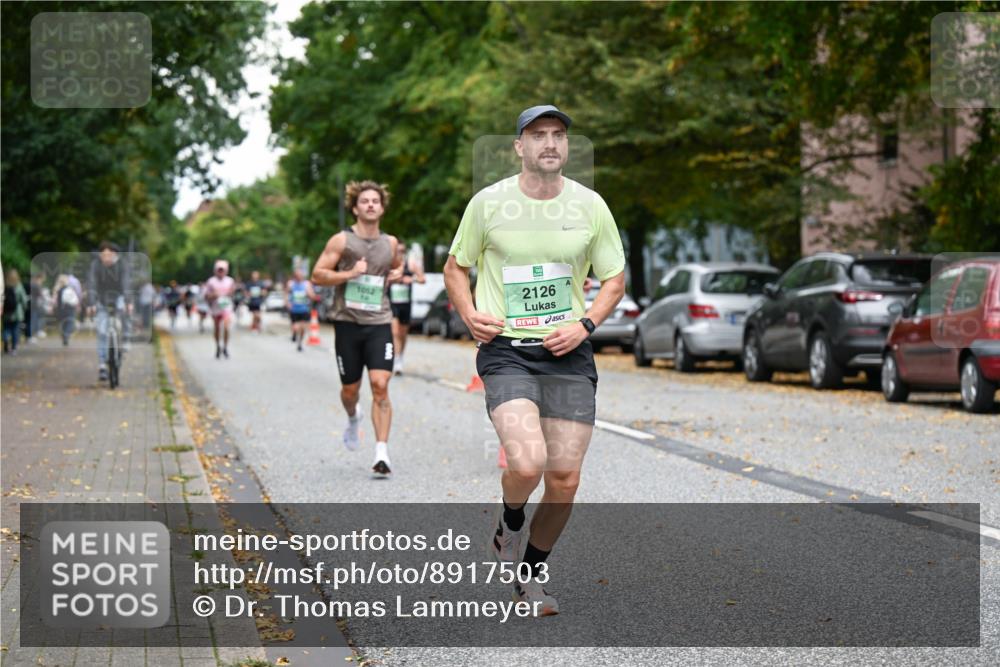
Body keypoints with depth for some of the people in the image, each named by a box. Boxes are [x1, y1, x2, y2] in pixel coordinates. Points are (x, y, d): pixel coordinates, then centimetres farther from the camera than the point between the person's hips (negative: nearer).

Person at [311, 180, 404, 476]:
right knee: (350, 388, 10)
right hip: (348, 322, -1)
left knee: (380, 385, -15)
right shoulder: (342, 241, -2)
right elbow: (317, 275, -4)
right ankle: (353, 418, 46)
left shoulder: (390, 242, 10)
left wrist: (397, 273, 8)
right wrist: (350, 273, -17)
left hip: (379, 323, 1)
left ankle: (382, 452, -16)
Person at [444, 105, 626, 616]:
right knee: (527, 463, -23)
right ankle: (508, 525, 12)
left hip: (568, 355, 3)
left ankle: (532, 575, 25)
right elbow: (456, 267, 12)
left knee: (564, 479, 0)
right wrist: (469, 314, -6)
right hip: (506, 350, -3)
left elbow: (615, 277, 13)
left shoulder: (589, 206, 4)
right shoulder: (488, 203, -1)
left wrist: (585, 324, -3)